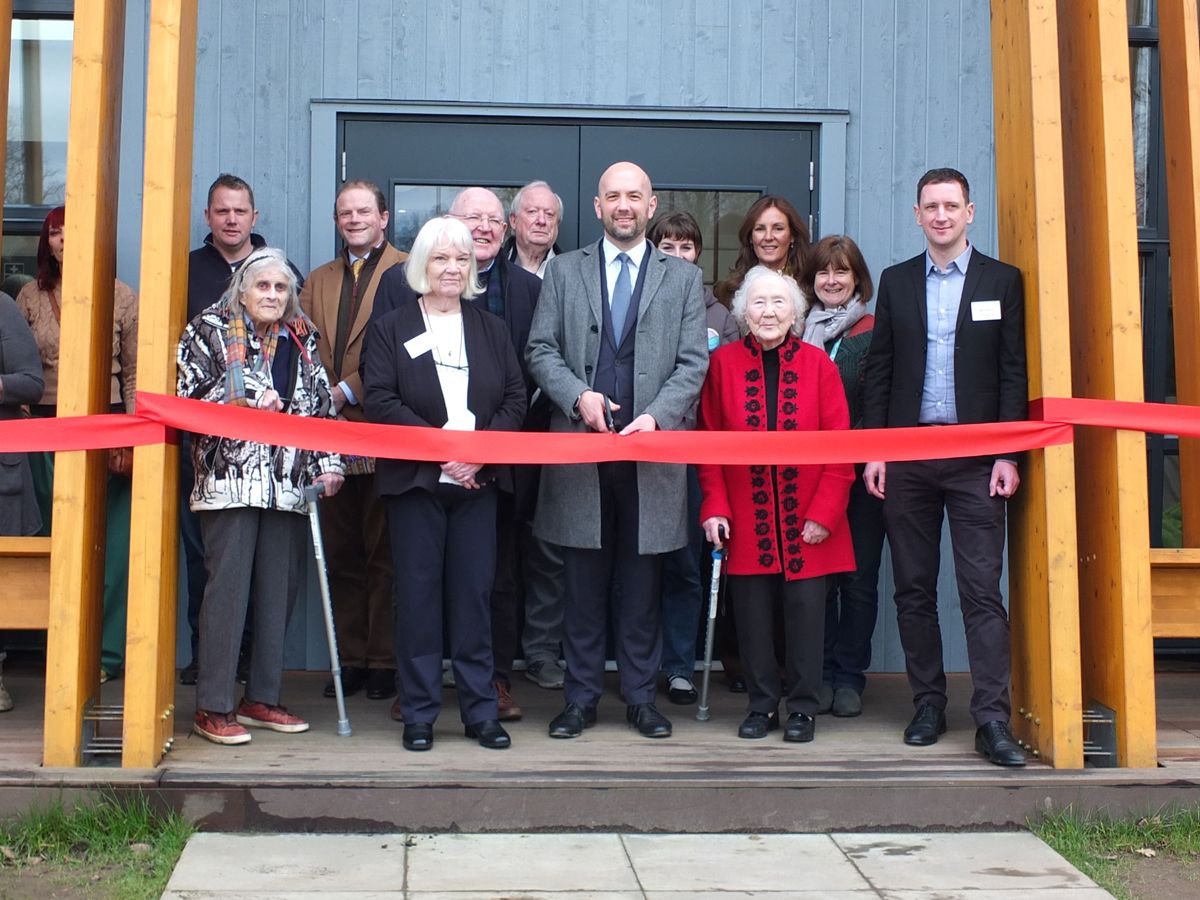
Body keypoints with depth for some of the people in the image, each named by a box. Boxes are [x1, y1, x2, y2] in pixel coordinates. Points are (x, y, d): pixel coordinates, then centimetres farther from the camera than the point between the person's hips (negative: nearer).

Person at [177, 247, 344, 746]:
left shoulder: (301, 340, 16)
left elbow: (321, 404, 16)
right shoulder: (209, 331, 4)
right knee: (227, 588, -6)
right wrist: (250, 403, -11)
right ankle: (213, 707, 1)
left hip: (289, 484, 5)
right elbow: (188, 401, -4)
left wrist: (328, 462, 5)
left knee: (279, 589, 6)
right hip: (228, 480, -5)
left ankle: (262, 698, 17)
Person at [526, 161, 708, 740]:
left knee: (643, 585, 6)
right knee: (584, 585, 6)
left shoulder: (683, 278, 9)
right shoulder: (565, 271, 10)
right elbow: (540, 349, 6)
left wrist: (657, 416, -13)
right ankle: (581, 697, 16)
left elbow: (693, 363, 3)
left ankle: (641, 697, 17)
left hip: (652, 451, 0)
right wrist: (578, 395, -12)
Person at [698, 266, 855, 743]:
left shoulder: (818, 364, 1)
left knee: (805, 611, 3)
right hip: (746, 520, 0)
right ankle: (762, 705, 19)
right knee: (752, 614, 5)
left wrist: (825, 511, -8)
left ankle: (802, 708, 17)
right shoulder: (723, 362, 2)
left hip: (807, 520, 0)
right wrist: (715, 507, -5)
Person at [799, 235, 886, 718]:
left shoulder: (876, 334, 2)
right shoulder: (796, 334, 10)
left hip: (862, 471, -2)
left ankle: (850, 676, 13)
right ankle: (820, 674, 13)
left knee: (859, 578, 3)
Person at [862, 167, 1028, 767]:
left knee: (982, 589, -6)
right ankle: (928, 705, 16)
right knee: (913, 589, 7)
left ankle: (992, 718, -4)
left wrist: (1007, 454, -6)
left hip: (975, 456, -2)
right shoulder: (896, 282, 11)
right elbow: (878, 371, 9)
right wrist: (873, 451, 1)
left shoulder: (1002, 282, 5)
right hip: (907, 454, 3)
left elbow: (1014, 373, 2)